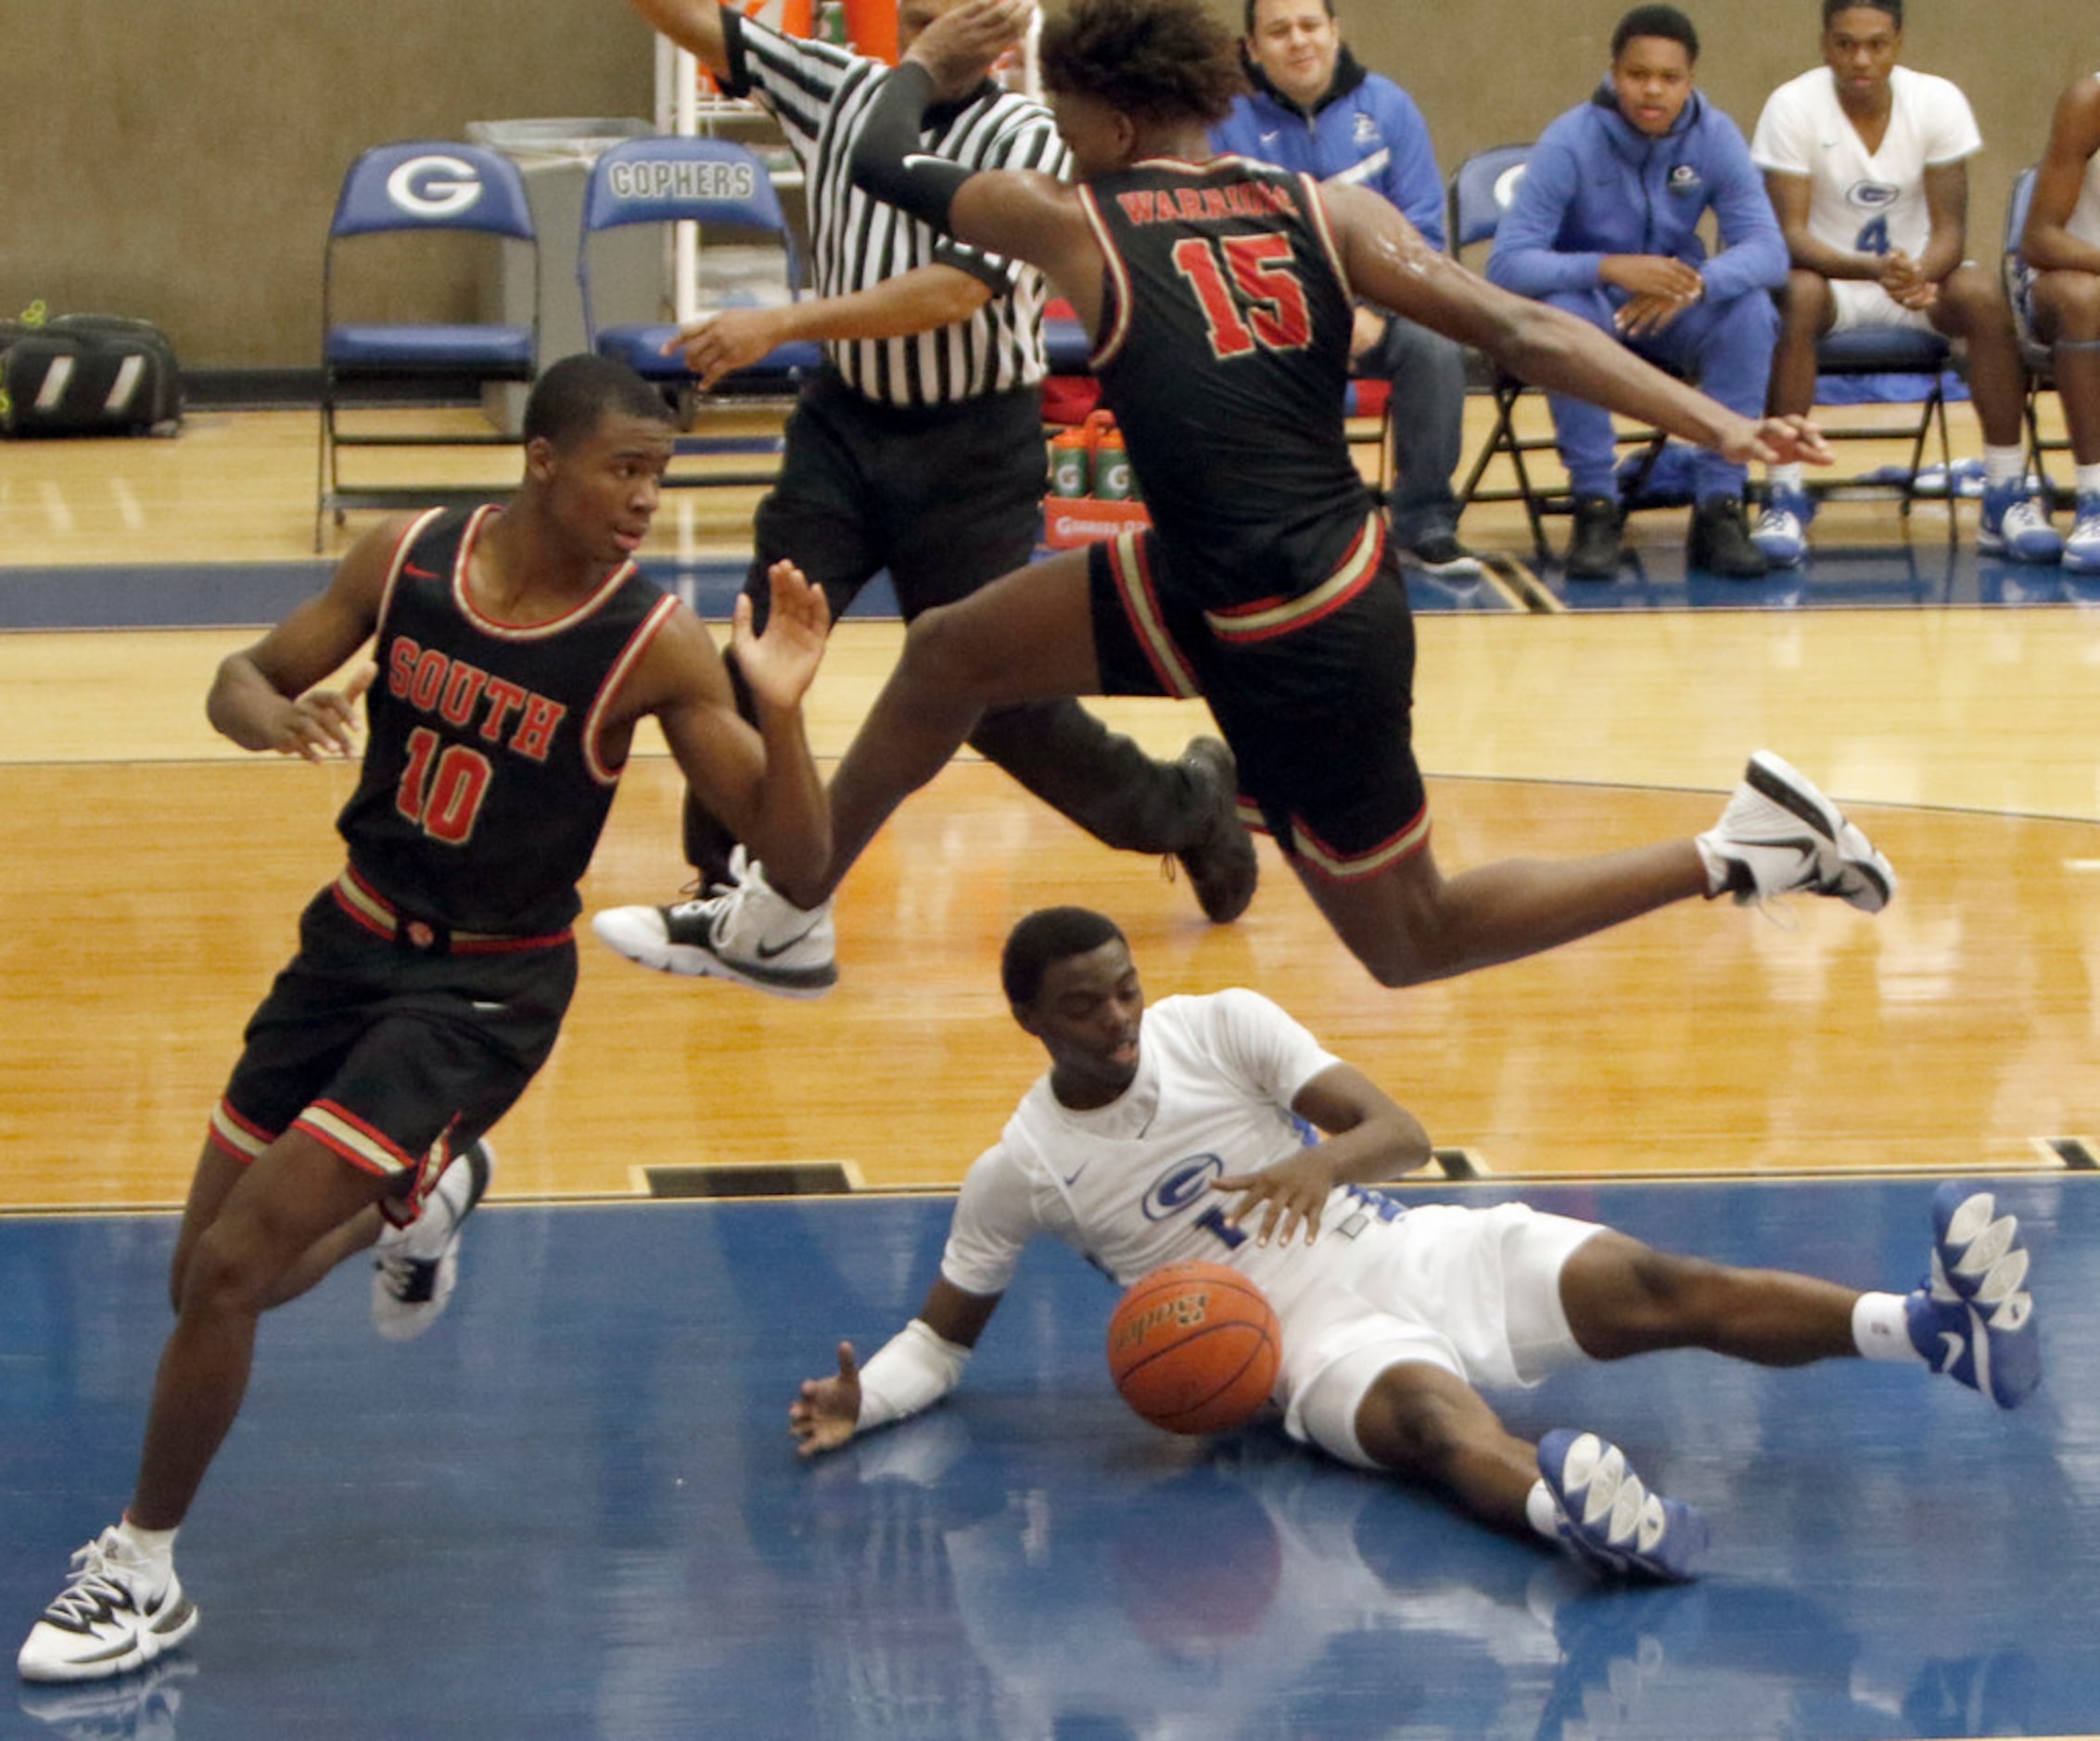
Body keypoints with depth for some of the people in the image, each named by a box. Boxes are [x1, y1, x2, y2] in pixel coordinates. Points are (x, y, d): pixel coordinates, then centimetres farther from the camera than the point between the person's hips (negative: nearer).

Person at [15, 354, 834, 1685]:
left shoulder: (655, 647, -17)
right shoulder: (408, 558, -7)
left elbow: (798, 854, -15)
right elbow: (243, 679, 6)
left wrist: (780, 711, -34)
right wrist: (277, 716, -19)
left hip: (484, 991, -5)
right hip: (355, 940, 5)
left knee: (230, 1270, -14)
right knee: (207, 1283, 13)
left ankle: (144, 1576, 4)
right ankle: (428, 1194, 41)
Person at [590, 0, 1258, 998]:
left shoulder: (1022, 140, -13)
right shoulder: (841, 93, 2)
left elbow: (955, 290, -24)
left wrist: (782, 325, -31)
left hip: (973, 450, -5)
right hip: (845, 423, 5)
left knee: (993, 698, 4)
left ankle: (1188, 806, 27)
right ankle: (733, 898, -5)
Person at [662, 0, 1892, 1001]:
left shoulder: (1077, 222, -11)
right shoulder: (1327, 213, 1)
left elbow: (883, 163, 5)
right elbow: (1525, 334, -10)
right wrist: (1722, 426, -12)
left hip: (1298, 645, -8)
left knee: (1410, 941, 10)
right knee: (950, 656, 17)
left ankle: (1745, 855, 3)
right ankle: (784, 916, 33)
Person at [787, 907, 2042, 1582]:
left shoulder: (1224, 1027, 3)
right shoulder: (1021, 1172, 1)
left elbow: (1404, 1133, -2)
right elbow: (944, 1334, 12)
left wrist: (1325, 1156, -27)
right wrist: (863, 1400, -11)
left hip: (1417, 1249, 4)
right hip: (1320, 1339, -4)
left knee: (1658, 1290, -20)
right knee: (1438, 1424, -39)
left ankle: (1943, 1328, -40)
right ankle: (1568, 1511, -77)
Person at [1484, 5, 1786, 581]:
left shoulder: (1716, 138, -11)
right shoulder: (1570, 143, -19)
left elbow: (1768, 251, -20)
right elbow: (1507, 263, -28)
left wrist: (1698, 283, -42)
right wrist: (1610, 268, -44)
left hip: (1672, 313, 2)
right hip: (1589, 301, -2)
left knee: (1751, 310, -27)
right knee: (1565, 313, -36)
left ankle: (1719, 507, -22)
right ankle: (1595, 506, -25)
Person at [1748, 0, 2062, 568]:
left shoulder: (1939, 102, -10)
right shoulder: (1792, 107, -16)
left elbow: (1950, 230, -13)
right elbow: (1790, 234, -21)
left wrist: (1919, 275, -37)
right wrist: (1875, 271, -40)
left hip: (1918, 271, 2)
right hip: (1830, 274, -2)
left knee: (1984, 293, -29)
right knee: (1797, 294, -36)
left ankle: (2007, 498, -23)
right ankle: (1785, 496, -32)